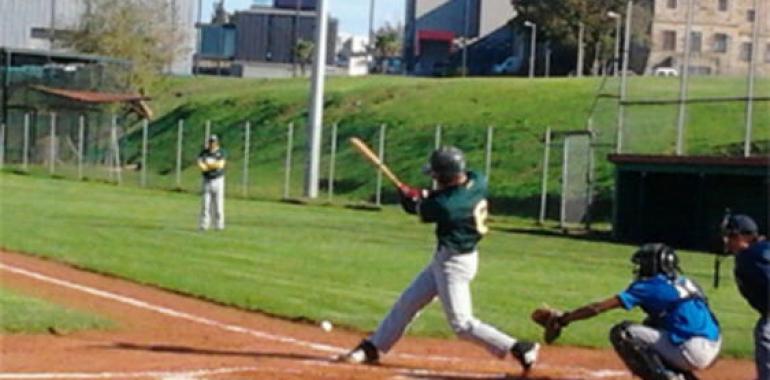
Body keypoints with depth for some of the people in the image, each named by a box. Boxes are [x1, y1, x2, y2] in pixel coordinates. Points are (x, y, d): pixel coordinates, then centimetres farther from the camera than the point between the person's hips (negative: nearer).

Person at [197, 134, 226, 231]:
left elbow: (221, 164, -15)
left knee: (218, 204, -3)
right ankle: (204, 225, 0)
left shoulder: (221, 152, -1)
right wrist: (214, 166, -16)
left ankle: (219, 226, 2)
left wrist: (208, 164, -8)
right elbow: (200, 165, -10)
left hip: (218, 180, -2)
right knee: (205, 204, -2)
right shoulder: (204, 152, 4)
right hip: (206, 180, 2)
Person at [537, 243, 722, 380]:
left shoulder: (651, 285, 0)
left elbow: (600, 307, -1)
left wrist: (564, 319, 5)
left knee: (621, 332, 1)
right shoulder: (684, 283, 20)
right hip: (713, 350, 8)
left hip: (691, 351, -8)